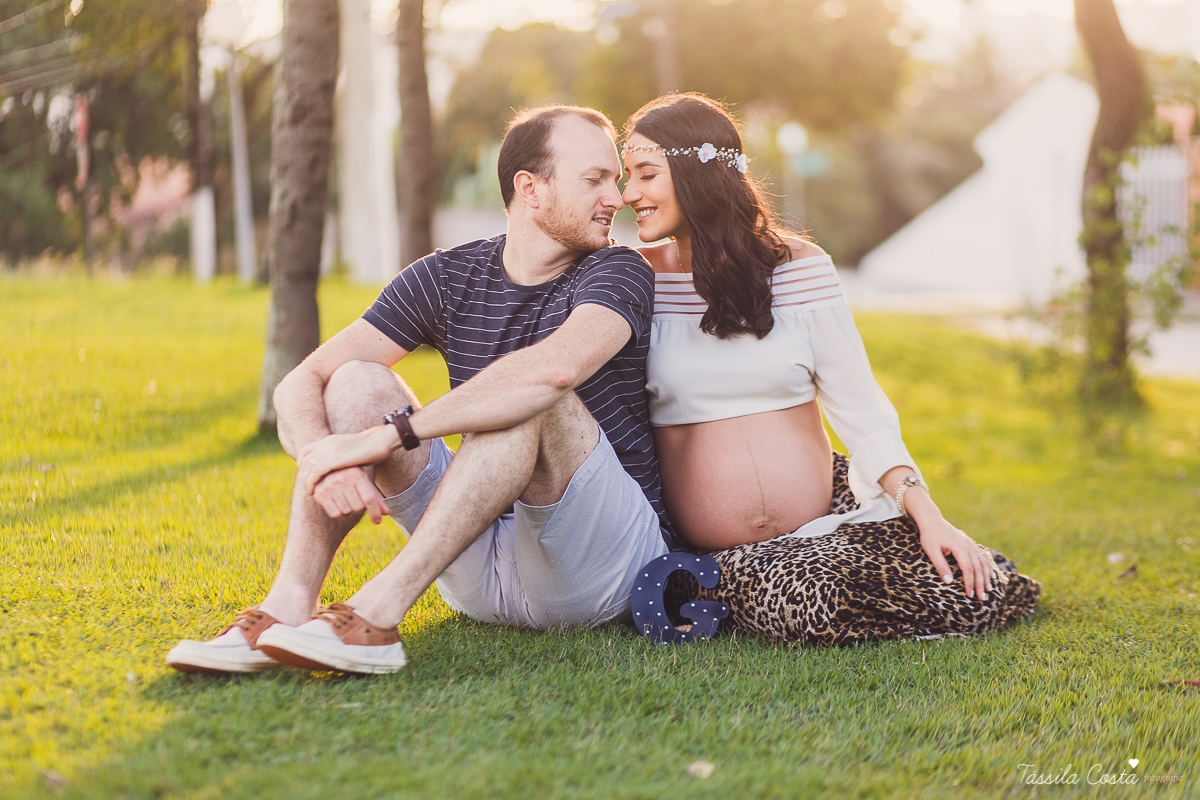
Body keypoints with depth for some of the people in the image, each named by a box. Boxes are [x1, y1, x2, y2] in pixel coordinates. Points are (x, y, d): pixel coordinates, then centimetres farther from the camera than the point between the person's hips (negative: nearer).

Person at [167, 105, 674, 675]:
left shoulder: (618, 275, -8)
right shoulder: (446, 277, 4)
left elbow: (555, 367, -33)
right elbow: (300, 384, -4)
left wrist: (388, 435, -33)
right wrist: (324, 459, -27)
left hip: (608, 557, -4)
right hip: (480, 568, 4)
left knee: (533, 397, -30)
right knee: (358, 381, -10)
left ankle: (377, 613, -38)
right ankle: (287, 607, -27)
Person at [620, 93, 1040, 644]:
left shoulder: (799, 267, 2)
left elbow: (860, 408, 1)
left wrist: (929, 516, -11)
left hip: (833, 514, 2)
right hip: (719, 553, -2)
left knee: (975, 592, -16)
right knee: (805, 605, -35)